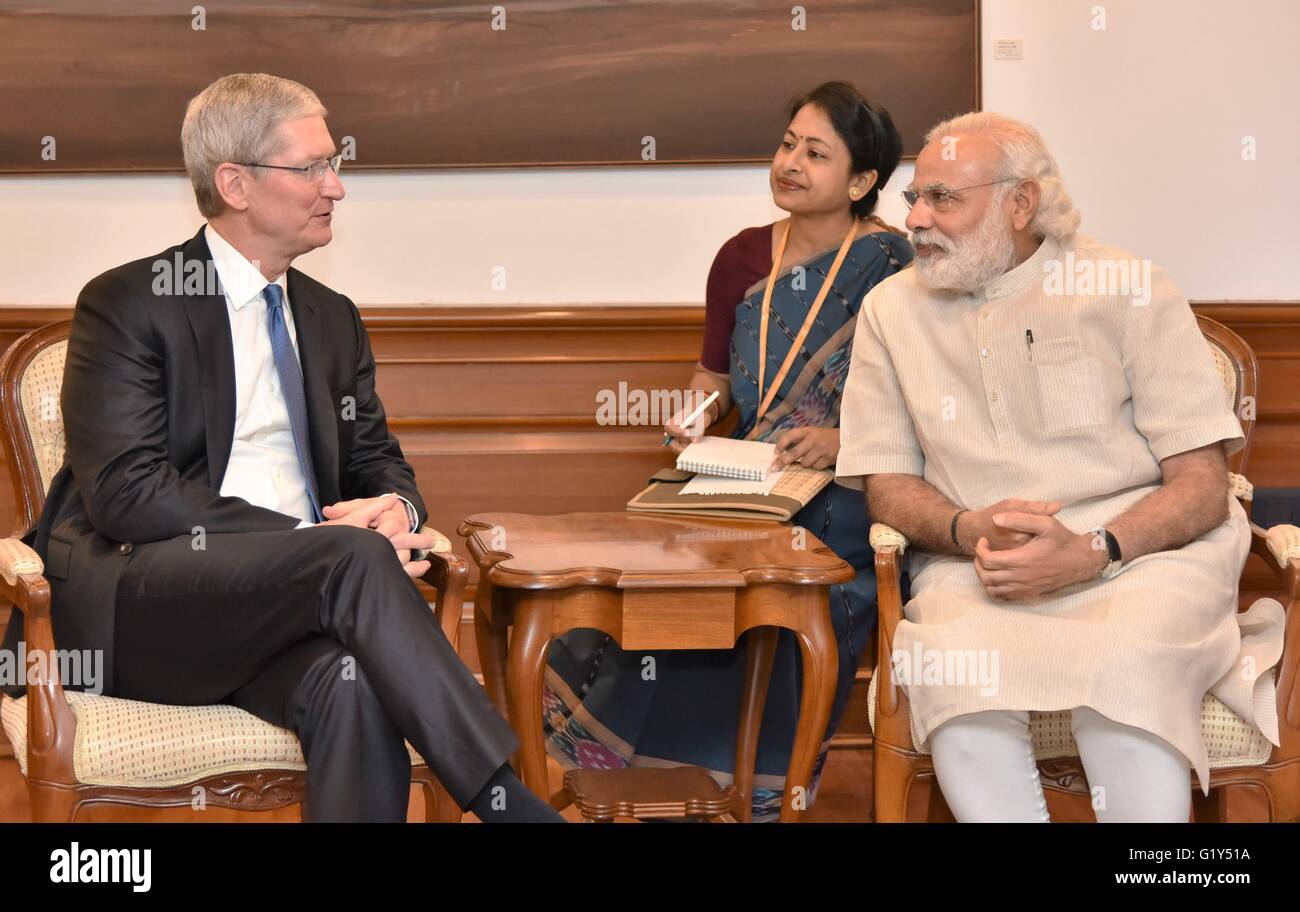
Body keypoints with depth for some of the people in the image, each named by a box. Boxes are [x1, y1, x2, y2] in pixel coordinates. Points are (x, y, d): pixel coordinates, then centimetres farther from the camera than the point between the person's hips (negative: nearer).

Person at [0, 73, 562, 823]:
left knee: (354, 686, -33)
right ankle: (510, 803, -33)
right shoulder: (128, 305, -1)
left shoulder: (333, 319, 19)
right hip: (133, 607, -5)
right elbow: (124, 492, -12)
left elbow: (377, 461, 22)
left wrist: (396, 508, -6)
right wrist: (313, 539, -18)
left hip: (285, 597, 5)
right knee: (356, 556, -32)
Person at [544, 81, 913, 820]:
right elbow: (714, 374, 24)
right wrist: (698, 409, 2)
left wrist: (844, 441, -17)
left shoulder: (892, 267, -3)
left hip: (846, 504, -4)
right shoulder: (744, 259, 12)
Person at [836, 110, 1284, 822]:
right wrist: (972, 530, -13)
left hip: (1139, 548, -1)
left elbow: (1202, 488, -2)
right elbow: (887, 487, 10)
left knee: (1123, 667, -35)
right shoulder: (891, 310, 11)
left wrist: (1091, 553, -20)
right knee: (954, 678, -33)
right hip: (975, 567, 2)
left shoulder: (1128, 288, 2)